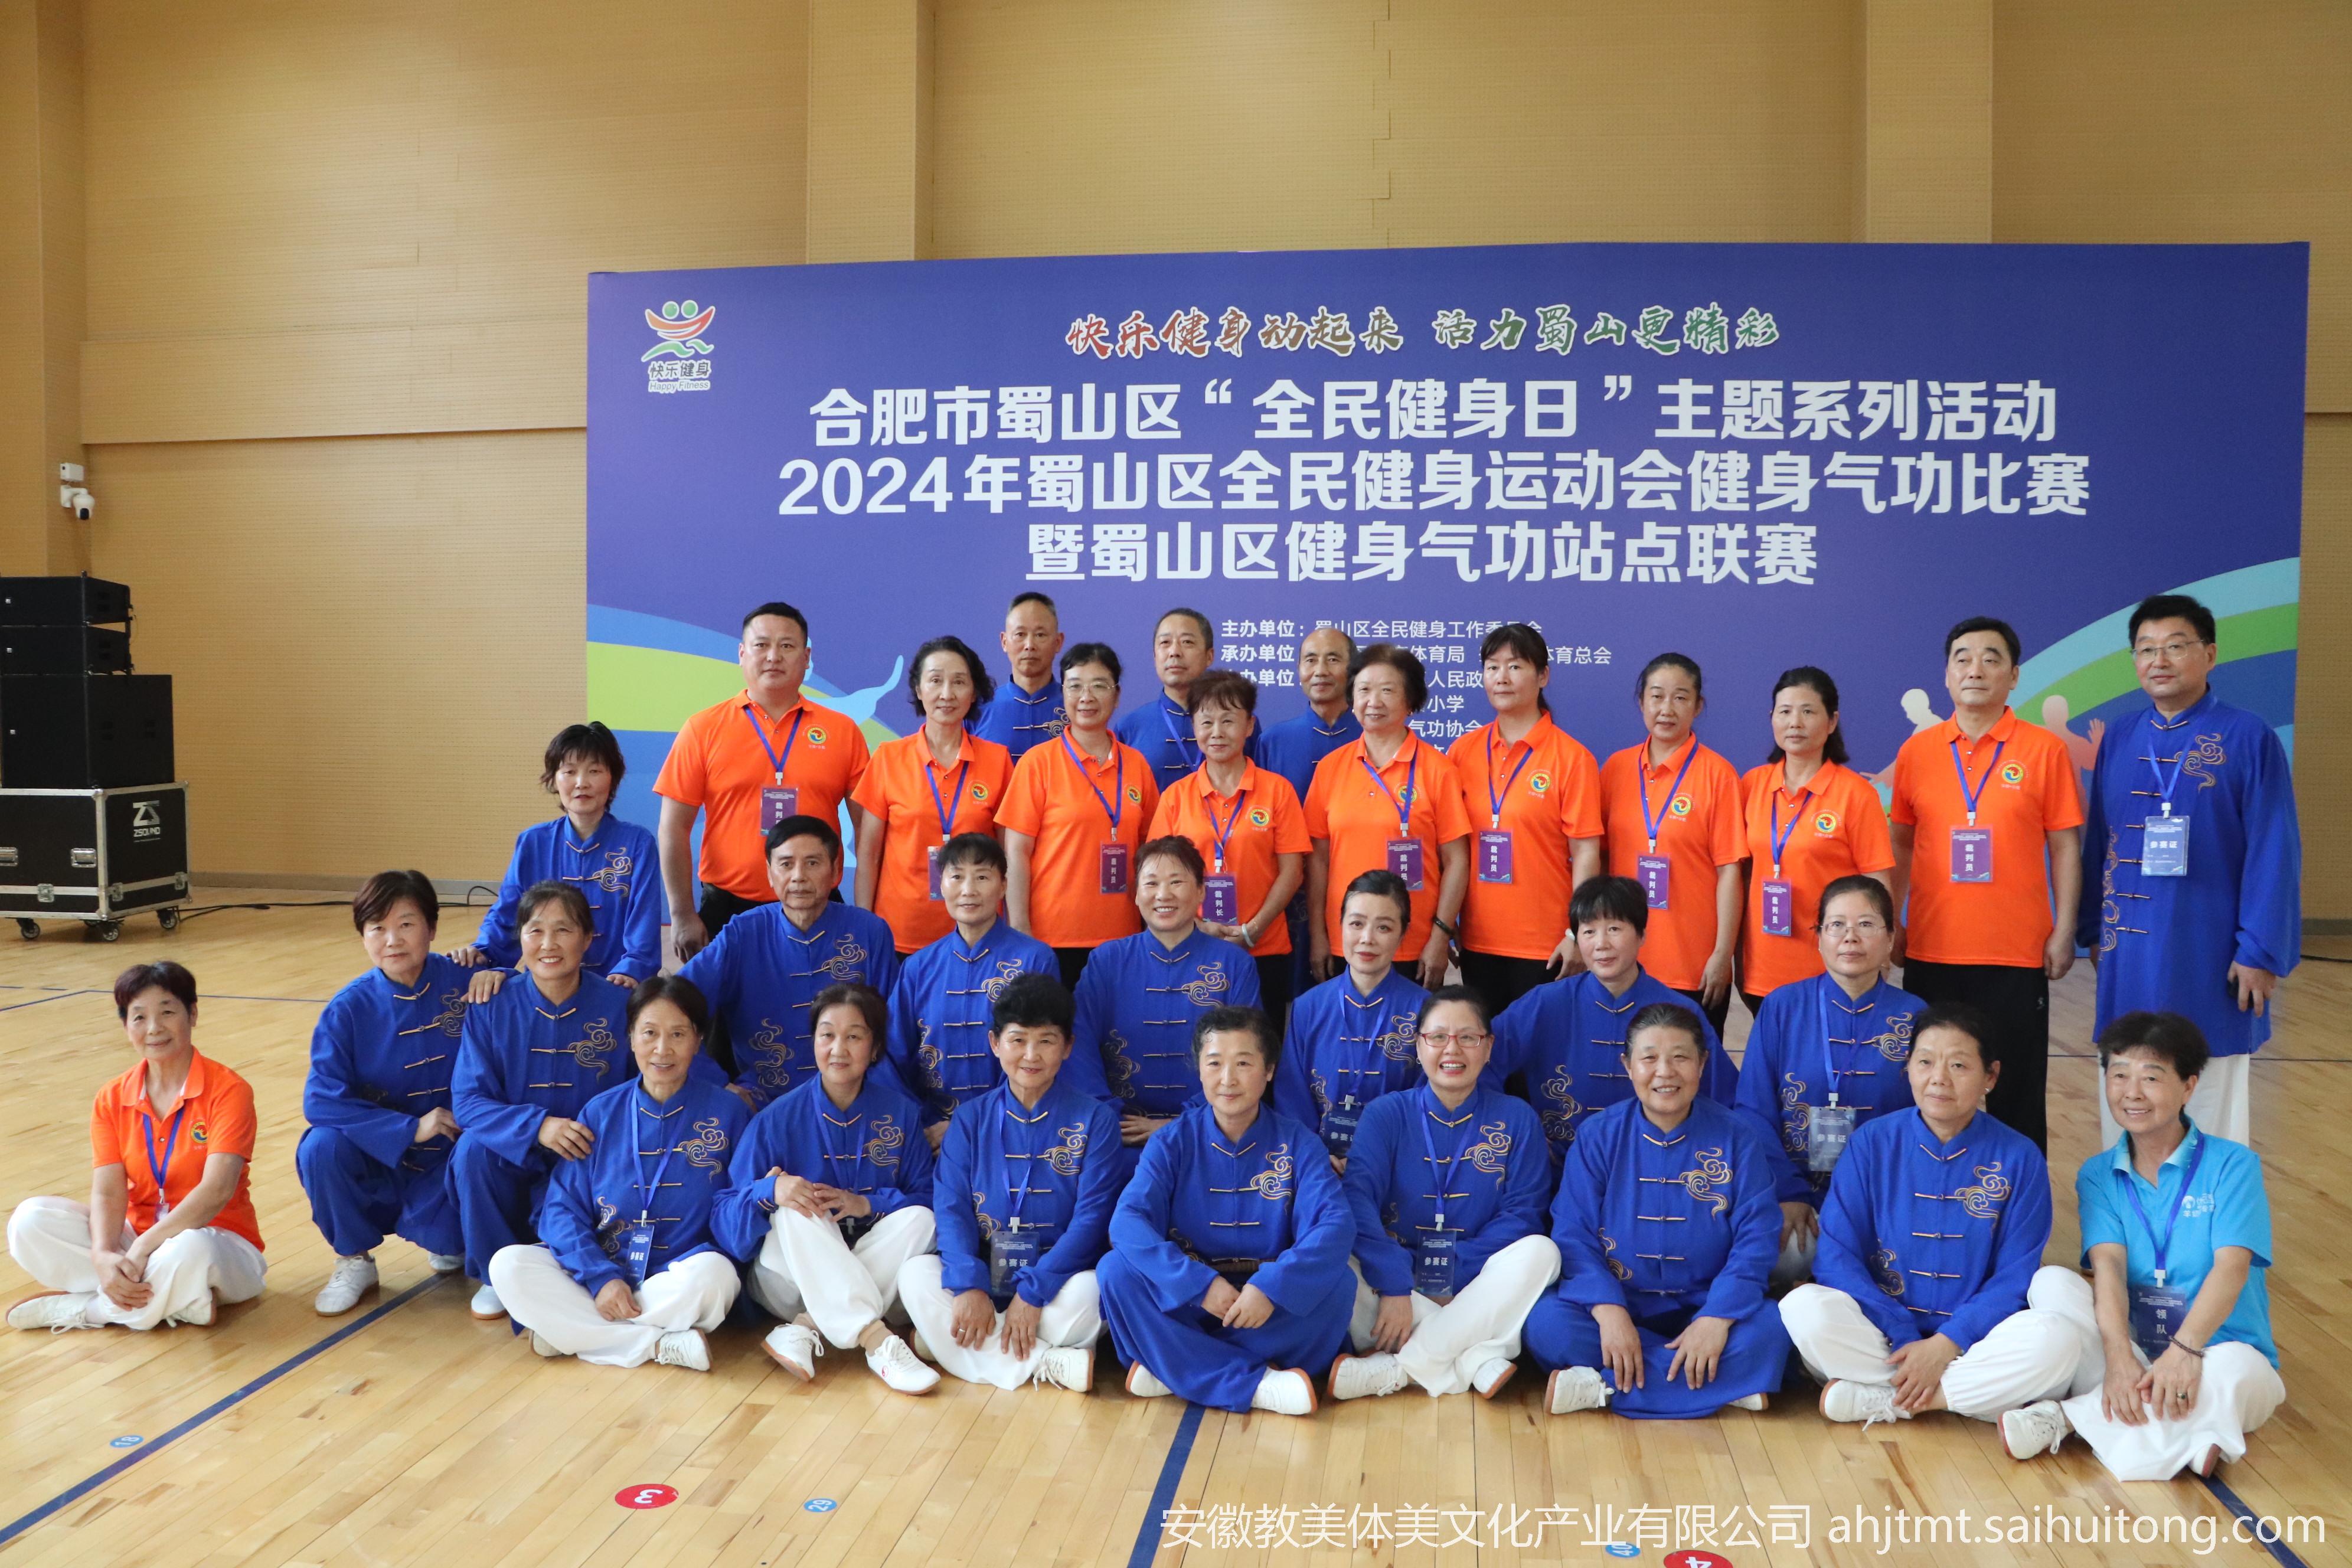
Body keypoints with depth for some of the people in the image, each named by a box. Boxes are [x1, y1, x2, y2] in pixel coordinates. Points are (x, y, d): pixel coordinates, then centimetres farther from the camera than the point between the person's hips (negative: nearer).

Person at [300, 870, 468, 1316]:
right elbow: (320, 1099, -17)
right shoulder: (349, 1008, -10)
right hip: (377, 1160, 1)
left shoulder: (464, 985, -12)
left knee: (443, 1231, -29)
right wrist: (411, 1128, -24)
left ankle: (452, 1243, 14)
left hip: (448, 1157, -1)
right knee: (321, 1150, -29)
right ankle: (354, 1261, 0)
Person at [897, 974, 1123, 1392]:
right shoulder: (970, 1121, 7)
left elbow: (1092, 1217, -10)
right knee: (916, 1275, -25)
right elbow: (951, 1207, -4)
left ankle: (950, 1344, -21)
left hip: (1057, 1276, -3)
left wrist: (1033, 1292, -21)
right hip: (983, 1274, 3)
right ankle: (1050, 1364, -27)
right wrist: (969, 1285, -22)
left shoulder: (1096, 1120, -1)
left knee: (1089, 1289, -34)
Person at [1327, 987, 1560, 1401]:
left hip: (1477, 1286, 1)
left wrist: (1455, 1269, -19)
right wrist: (1394, 1286, -28)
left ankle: (1397, 1369, -31)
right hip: (1395, 1271, 0)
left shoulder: (1516, 1119, 4)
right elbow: (1359, 1199, -14)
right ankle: (1480, 1361, -33)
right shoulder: (1387, 1114, 1)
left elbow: (1523, 1213, -5)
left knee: (1541, 1251, -29)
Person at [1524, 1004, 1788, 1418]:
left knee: (1769, 1330, -30)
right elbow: (1574, 1236, -7)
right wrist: (1608, 1311, -24)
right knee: (1546, 1324, -29)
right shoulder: (1598, 1136, -1)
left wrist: (1717, 1318, -23)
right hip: (1617, 1302, 0)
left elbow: (1756, 1240, -7)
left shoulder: (1739, 1137, -1)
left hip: (1706, 1307, 1)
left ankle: (1603, 1388, -26)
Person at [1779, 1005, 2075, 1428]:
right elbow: (1837, 1254, -5)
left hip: (1971, 1340, 1)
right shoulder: (1873, 1142, 0)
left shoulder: (2020, 1159, 0)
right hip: (1881, 1332, 0)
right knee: (1804, 1308, -29)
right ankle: (1982, 1398, -19)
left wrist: (1945, 1344, -16)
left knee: (2054, 1338, -30)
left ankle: (1875, 1398, -20)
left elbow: (2016, 1278, -3)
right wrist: (1904, 1340, -15)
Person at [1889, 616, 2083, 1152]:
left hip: (2016, 952, -2)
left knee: (2015, 1089, 4)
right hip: (1930, 950, 3)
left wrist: (2064, 932, -4)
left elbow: (2064, 847, 1)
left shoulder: (2045, 751, -2)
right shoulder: (1917, 752, 5)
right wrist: (1890, 924, 7)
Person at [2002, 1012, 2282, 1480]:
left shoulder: (2232, 1165, -5)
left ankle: (2067, 1415, -24)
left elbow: (2231, 1266, -18)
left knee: (2240, 1368, -36)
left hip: (2212, 1354, -2)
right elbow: (2108, 1265, -12)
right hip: (2132, 1349, 2)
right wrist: (2119, 1357, -30)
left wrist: (2185, 1350, -34)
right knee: (2052, 1282, -22)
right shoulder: (2098, 1176, 4)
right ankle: (2183, 1434, -31)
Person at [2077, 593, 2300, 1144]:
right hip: (2129, 951, 4)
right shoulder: (2120, 739, 5)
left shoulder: (2249, 738, -7)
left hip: (2209, 953, -4)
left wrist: (2261, 952, -12)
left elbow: (2273, 854, -9)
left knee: (2209, 1105, 8)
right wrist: (2092, 930, 9)